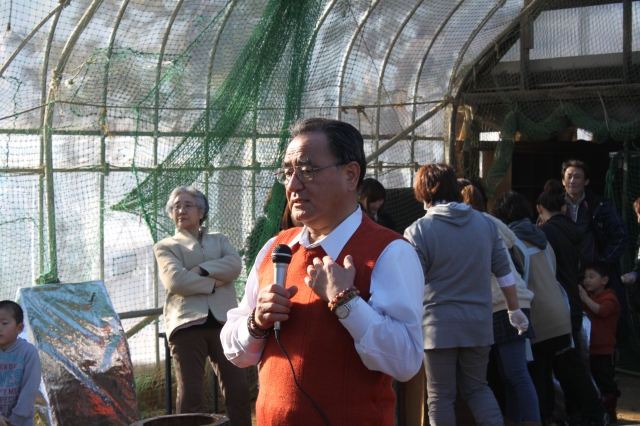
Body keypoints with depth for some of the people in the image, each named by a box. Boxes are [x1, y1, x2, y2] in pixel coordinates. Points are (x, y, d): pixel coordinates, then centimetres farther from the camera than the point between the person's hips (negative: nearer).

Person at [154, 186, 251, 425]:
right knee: (190, 393, -3)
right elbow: (175, 281, -6)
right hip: (186, 322, -2)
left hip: (223, 321, 2)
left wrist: (201, 270, -10)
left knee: (238, 389, -1)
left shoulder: (219, 240, 22)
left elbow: (235, 265, 1)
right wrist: (215, 282, -5)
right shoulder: (165, 246, 13)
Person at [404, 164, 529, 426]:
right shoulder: (485, 224, 4)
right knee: (477, 387, 18)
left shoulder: (418, 231, -11)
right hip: (479, 325, 4)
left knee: (440, 395, 7)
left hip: (439, 326, -4)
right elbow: (504, 273, 10)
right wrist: (515, 311, 21)